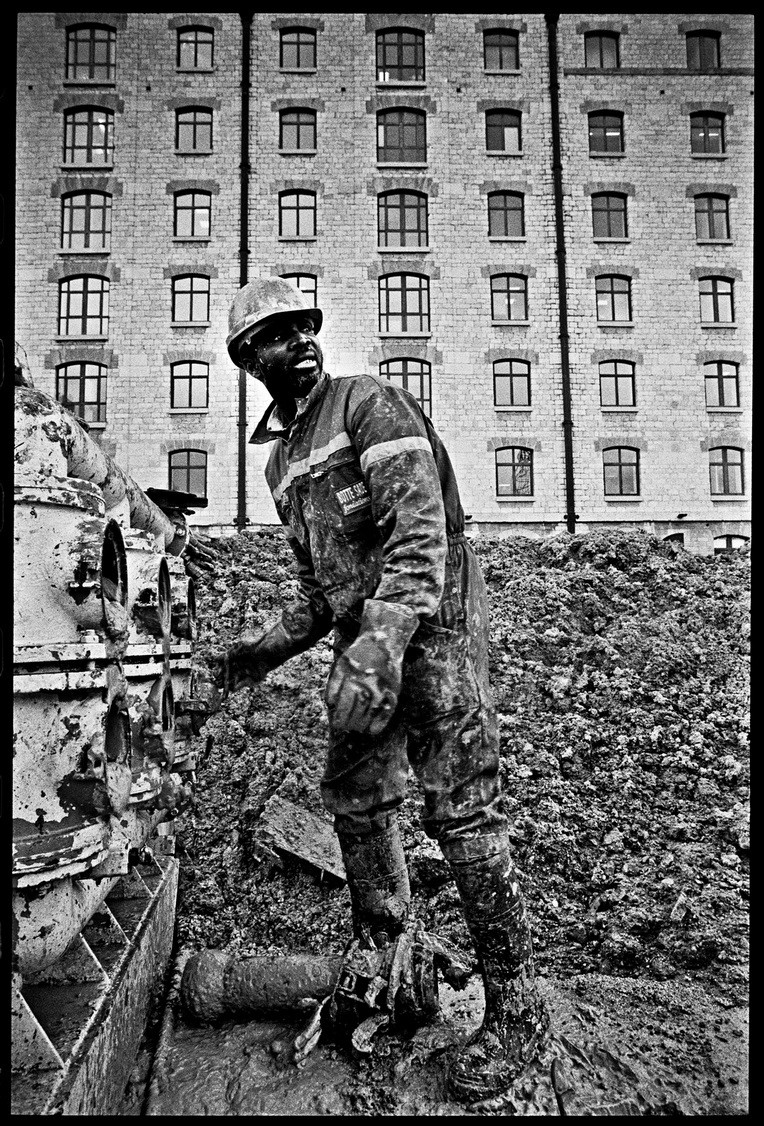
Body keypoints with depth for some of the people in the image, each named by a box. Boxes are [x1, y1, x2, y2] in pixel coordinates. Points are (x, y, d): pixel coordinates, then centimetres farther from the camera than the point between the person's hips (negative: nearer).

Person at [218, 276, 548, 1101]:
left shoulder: (370, 405, -5)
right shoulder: (282, 460, 20)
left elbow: (420, 529, -18)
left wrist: (385, 639, -29)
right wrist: (276, 643, 12)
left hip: (433, 627, -8)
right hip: (365, 643, 9)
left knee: (461, 811, -7)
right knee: (353, 800, 15)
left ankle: (516, 1009, 10)